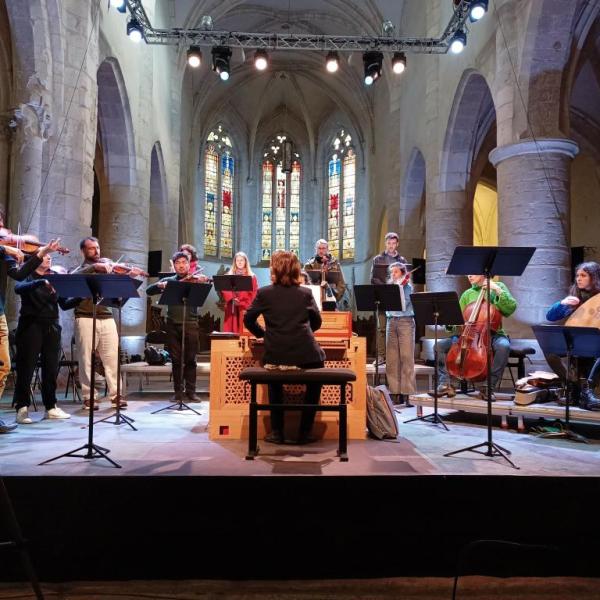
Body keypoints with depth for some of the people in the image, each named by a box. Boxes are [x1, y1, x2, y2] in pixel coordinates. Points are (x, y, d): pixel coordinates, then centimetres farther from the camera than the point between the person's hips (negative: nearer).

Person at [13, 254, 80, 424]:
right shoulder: (27, 276, 1)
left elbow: (65, 304, 6)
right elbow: (19, 288, -23)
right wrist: (41, 282, -38)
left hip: (52, 327, 4)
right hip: (31, 326, -4)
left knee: (51, 368, 7)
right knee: (26, 368, -1)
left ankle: (51, 407, 16)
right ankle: (22, 409, 5)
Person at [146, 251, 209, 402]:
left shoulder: (195, 280, 8)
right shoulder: (168, 281, 13)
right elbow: (149, 291, 5)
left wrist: (205, 281, -26)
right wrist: (160, 285, -15)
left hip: (190, 323, -1)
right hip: (173, 324, 2)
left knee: (190, 359, 1)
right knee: (176, 360, 6)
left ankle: (191, 391, 10)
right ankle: (178, 391, 15)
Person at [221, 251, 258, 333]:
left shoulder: (251, 276, 6)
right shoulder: (229, 275, 13)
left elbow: (253, 294, -1)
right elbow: (225, 290, 5)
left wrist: (242, 303, -12)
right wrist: (232, 299, -13)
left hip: (244, 308, -2)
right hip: (231, 308, 2)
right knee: (230, 330, 0)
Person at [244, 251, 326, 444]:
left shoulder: (264, 293, 0)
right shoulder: (306, 293, 4)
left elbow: (248, 319, 7)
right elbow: (317, 322, 14)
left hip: (275, 355, 0)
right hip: (305, 355, 0)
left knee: (275, 382, 32)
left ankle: (277, 431, 28)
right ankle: (305, 432, 25)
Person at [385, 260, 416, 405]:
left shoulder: (407, 286, 2)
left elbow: (404, 304, -13)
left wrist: (399, 286, -12)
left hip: (405, 322, -5)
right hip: (391, 322, 5)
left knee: (406, 358, -5)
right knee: (392, 358, 3)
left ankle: (407, 392, -1)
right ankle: (395, 391, 10)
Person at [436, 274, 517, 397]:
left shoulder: (498, 286, 7)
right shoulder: (467, 294, 16)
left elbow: (511, 308, -7)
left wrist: (497, 290, -15)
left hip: (493, 334, -3)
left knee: (503, 346, -37)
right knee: (441, 345, -14)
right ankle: (445, 384, -13)